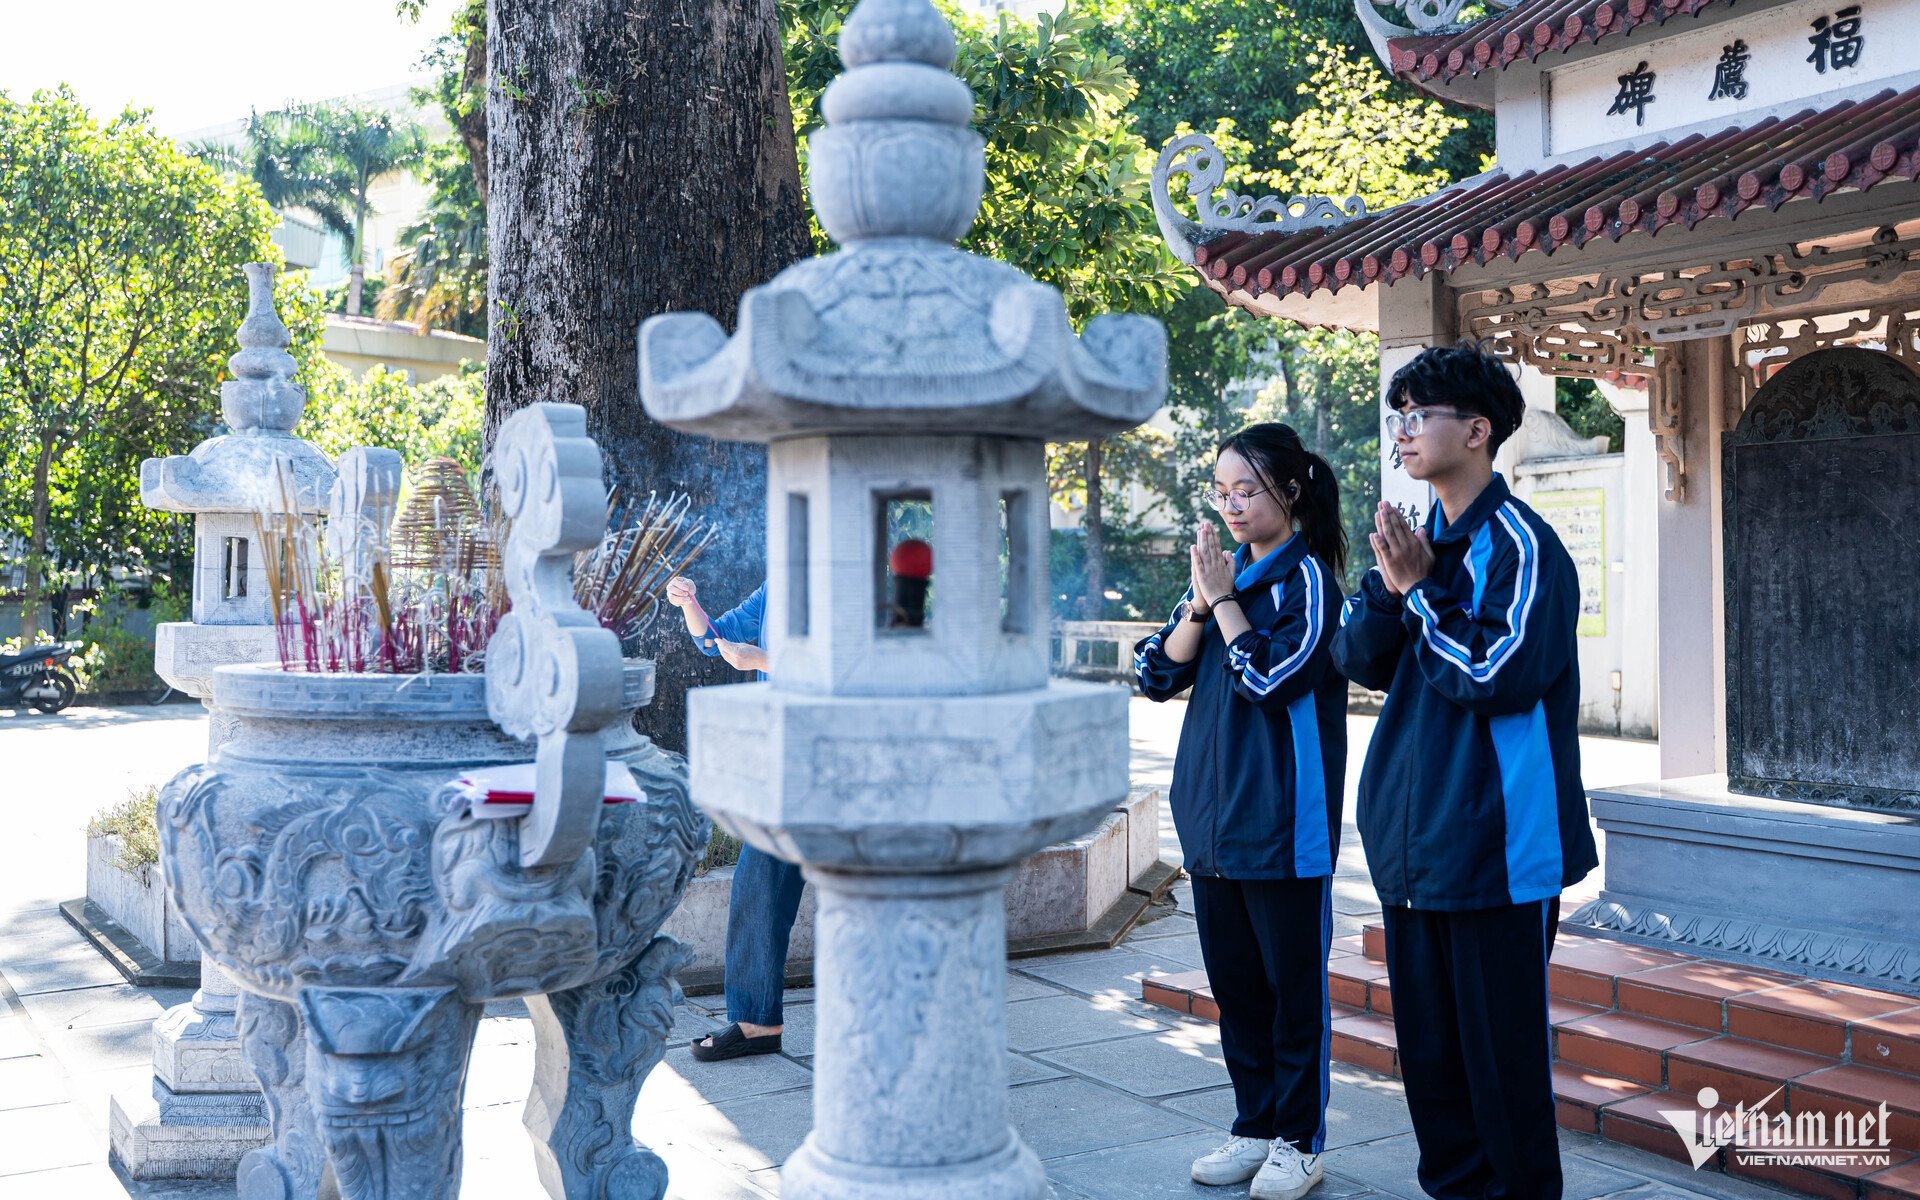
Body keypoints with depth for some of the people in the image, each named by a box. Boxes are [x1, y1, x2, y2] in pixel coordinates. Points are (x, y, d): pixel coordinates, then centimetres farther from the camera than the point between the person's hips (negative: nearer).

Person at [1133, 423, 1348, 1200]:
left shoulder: (1305, 577, -8)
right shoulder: (1221, 573, 12)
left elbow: (1266, 675, -19)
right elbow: (1158, 674, 6)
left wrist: (1223, 596, -13)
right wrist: (1200, 602, -7)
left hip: (1282, 820, -7)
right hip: (1213, 813, 7)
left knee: (1292, 981, 4)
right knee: (1233, 978, 14)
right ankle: (1254, 1127, 27)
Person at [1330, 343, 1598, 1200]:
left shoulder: (1520, 544, -11)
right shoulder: (1421, 537, 12)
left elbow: (1499, 674, -19)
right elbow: (1356, 660, 7)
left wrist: (1419, 591, -11)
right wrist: (1391, 584, -10)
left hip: (1498, 841, -7)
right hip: (1412, 840, 8)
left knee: (1501, 1048, 2)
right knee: (1427, 1042, 15)